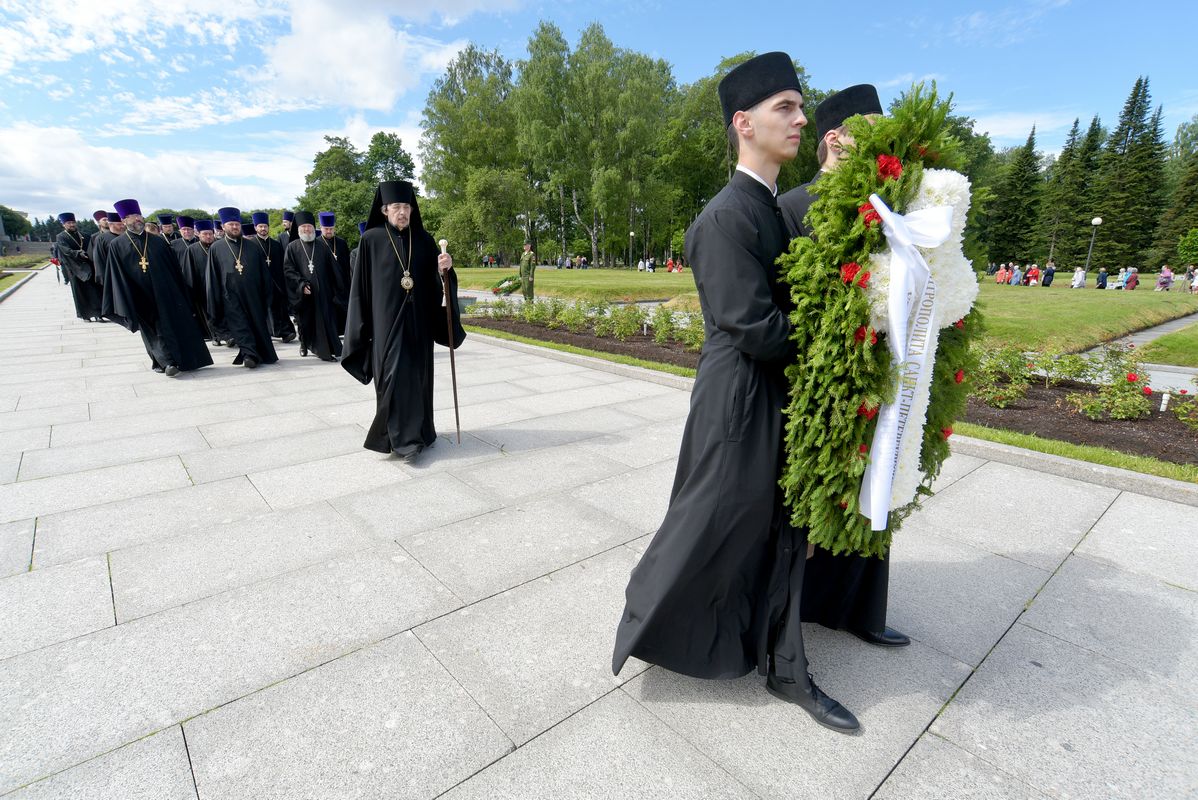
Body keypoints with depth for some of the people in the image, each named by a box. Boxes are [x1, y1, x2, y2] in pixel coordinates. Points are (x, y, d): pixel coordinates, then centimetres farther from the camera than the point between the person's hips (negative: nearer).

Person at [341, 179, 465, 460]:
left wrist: (444, 269, -18)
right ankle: (401, 439, -1)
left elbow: (435, 282, 5)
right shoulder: (372, 239, -1)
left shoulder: (424, 240, 6)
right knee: (394, 375, -8)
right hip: (387, 320, -3)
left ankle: (419, 432, 22)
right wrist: (363, 327, -3)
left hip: (418, 321, 3)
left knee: (418, 375, 9)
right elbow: (362, 285, 0)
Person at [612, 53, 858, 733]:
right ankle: (642, 624, 34)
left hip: (782, 398, 9)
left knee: (784, 536, 17)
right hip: (741, 400, -9)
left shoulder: (779, 207, 13)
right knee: (709, 534, 7)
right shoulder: (726, 216, -17)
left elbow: (795, 294, 10)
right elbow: (756, 329, -21)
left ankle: (786, 670, 37)